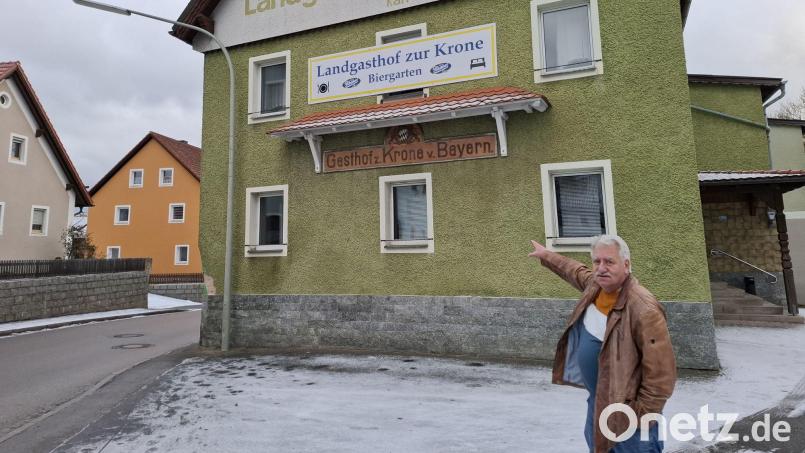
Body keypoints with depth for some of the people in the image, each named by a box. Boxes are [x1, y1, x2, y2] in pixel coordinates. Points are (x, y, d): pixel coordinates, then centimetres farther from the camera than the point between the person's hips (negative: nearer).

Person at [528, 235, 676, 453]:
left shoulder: (645, 310, -29)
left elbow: (661, 372, -25)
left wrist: (640, 415, -20)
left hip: (626, 411, -8)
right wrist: (546, 255, 30)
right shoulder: (594, 284, -6)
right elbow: (575, 271, 19)